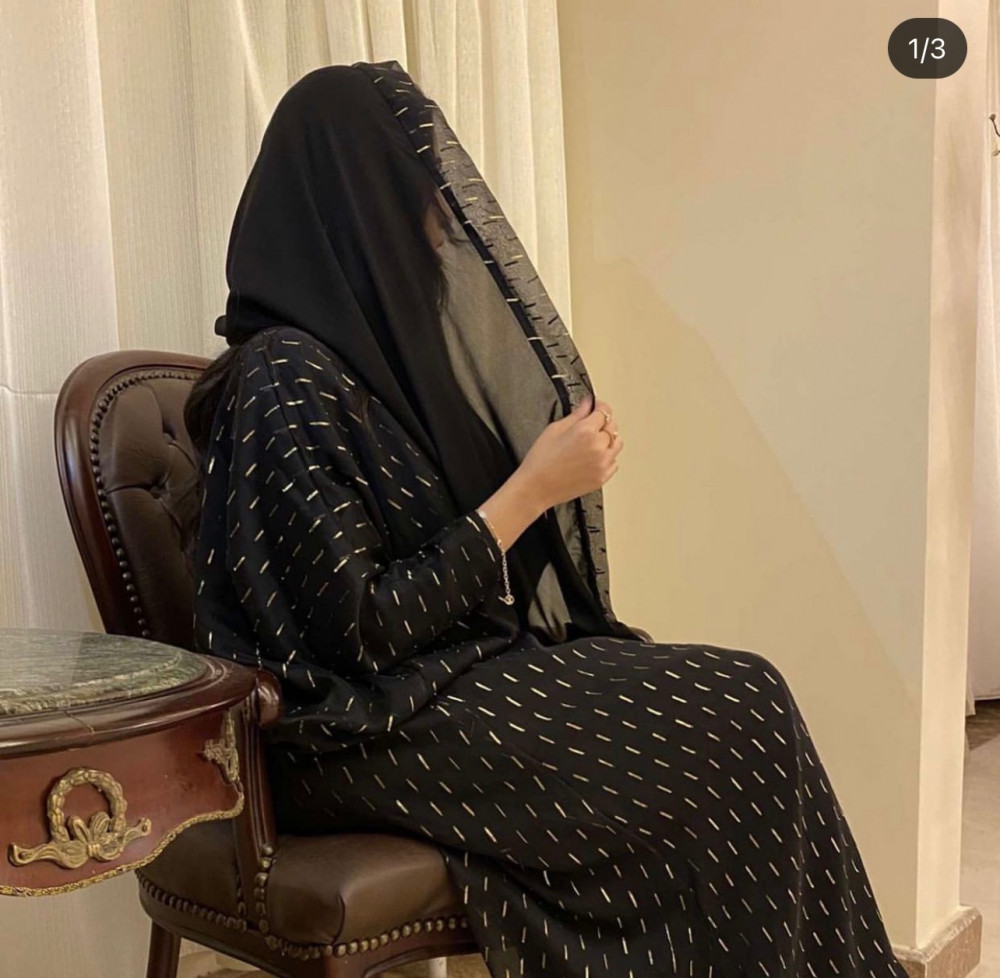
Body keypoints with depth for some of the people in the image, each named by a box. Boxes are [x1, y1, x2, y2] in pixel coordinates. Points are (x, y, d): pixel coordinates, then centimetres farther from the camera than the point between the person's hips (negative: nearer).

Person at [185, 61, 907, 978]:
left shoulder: (367, 345, 9)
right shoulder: (286, 379, -19)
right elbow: (360, 628, -21)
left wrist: (557, 462, 1)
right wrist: (531, 490, -18)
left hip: (459, 664, 8)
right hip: (370, 732, -8)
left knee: (747, 696, -6)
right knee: (739, 724, -11)